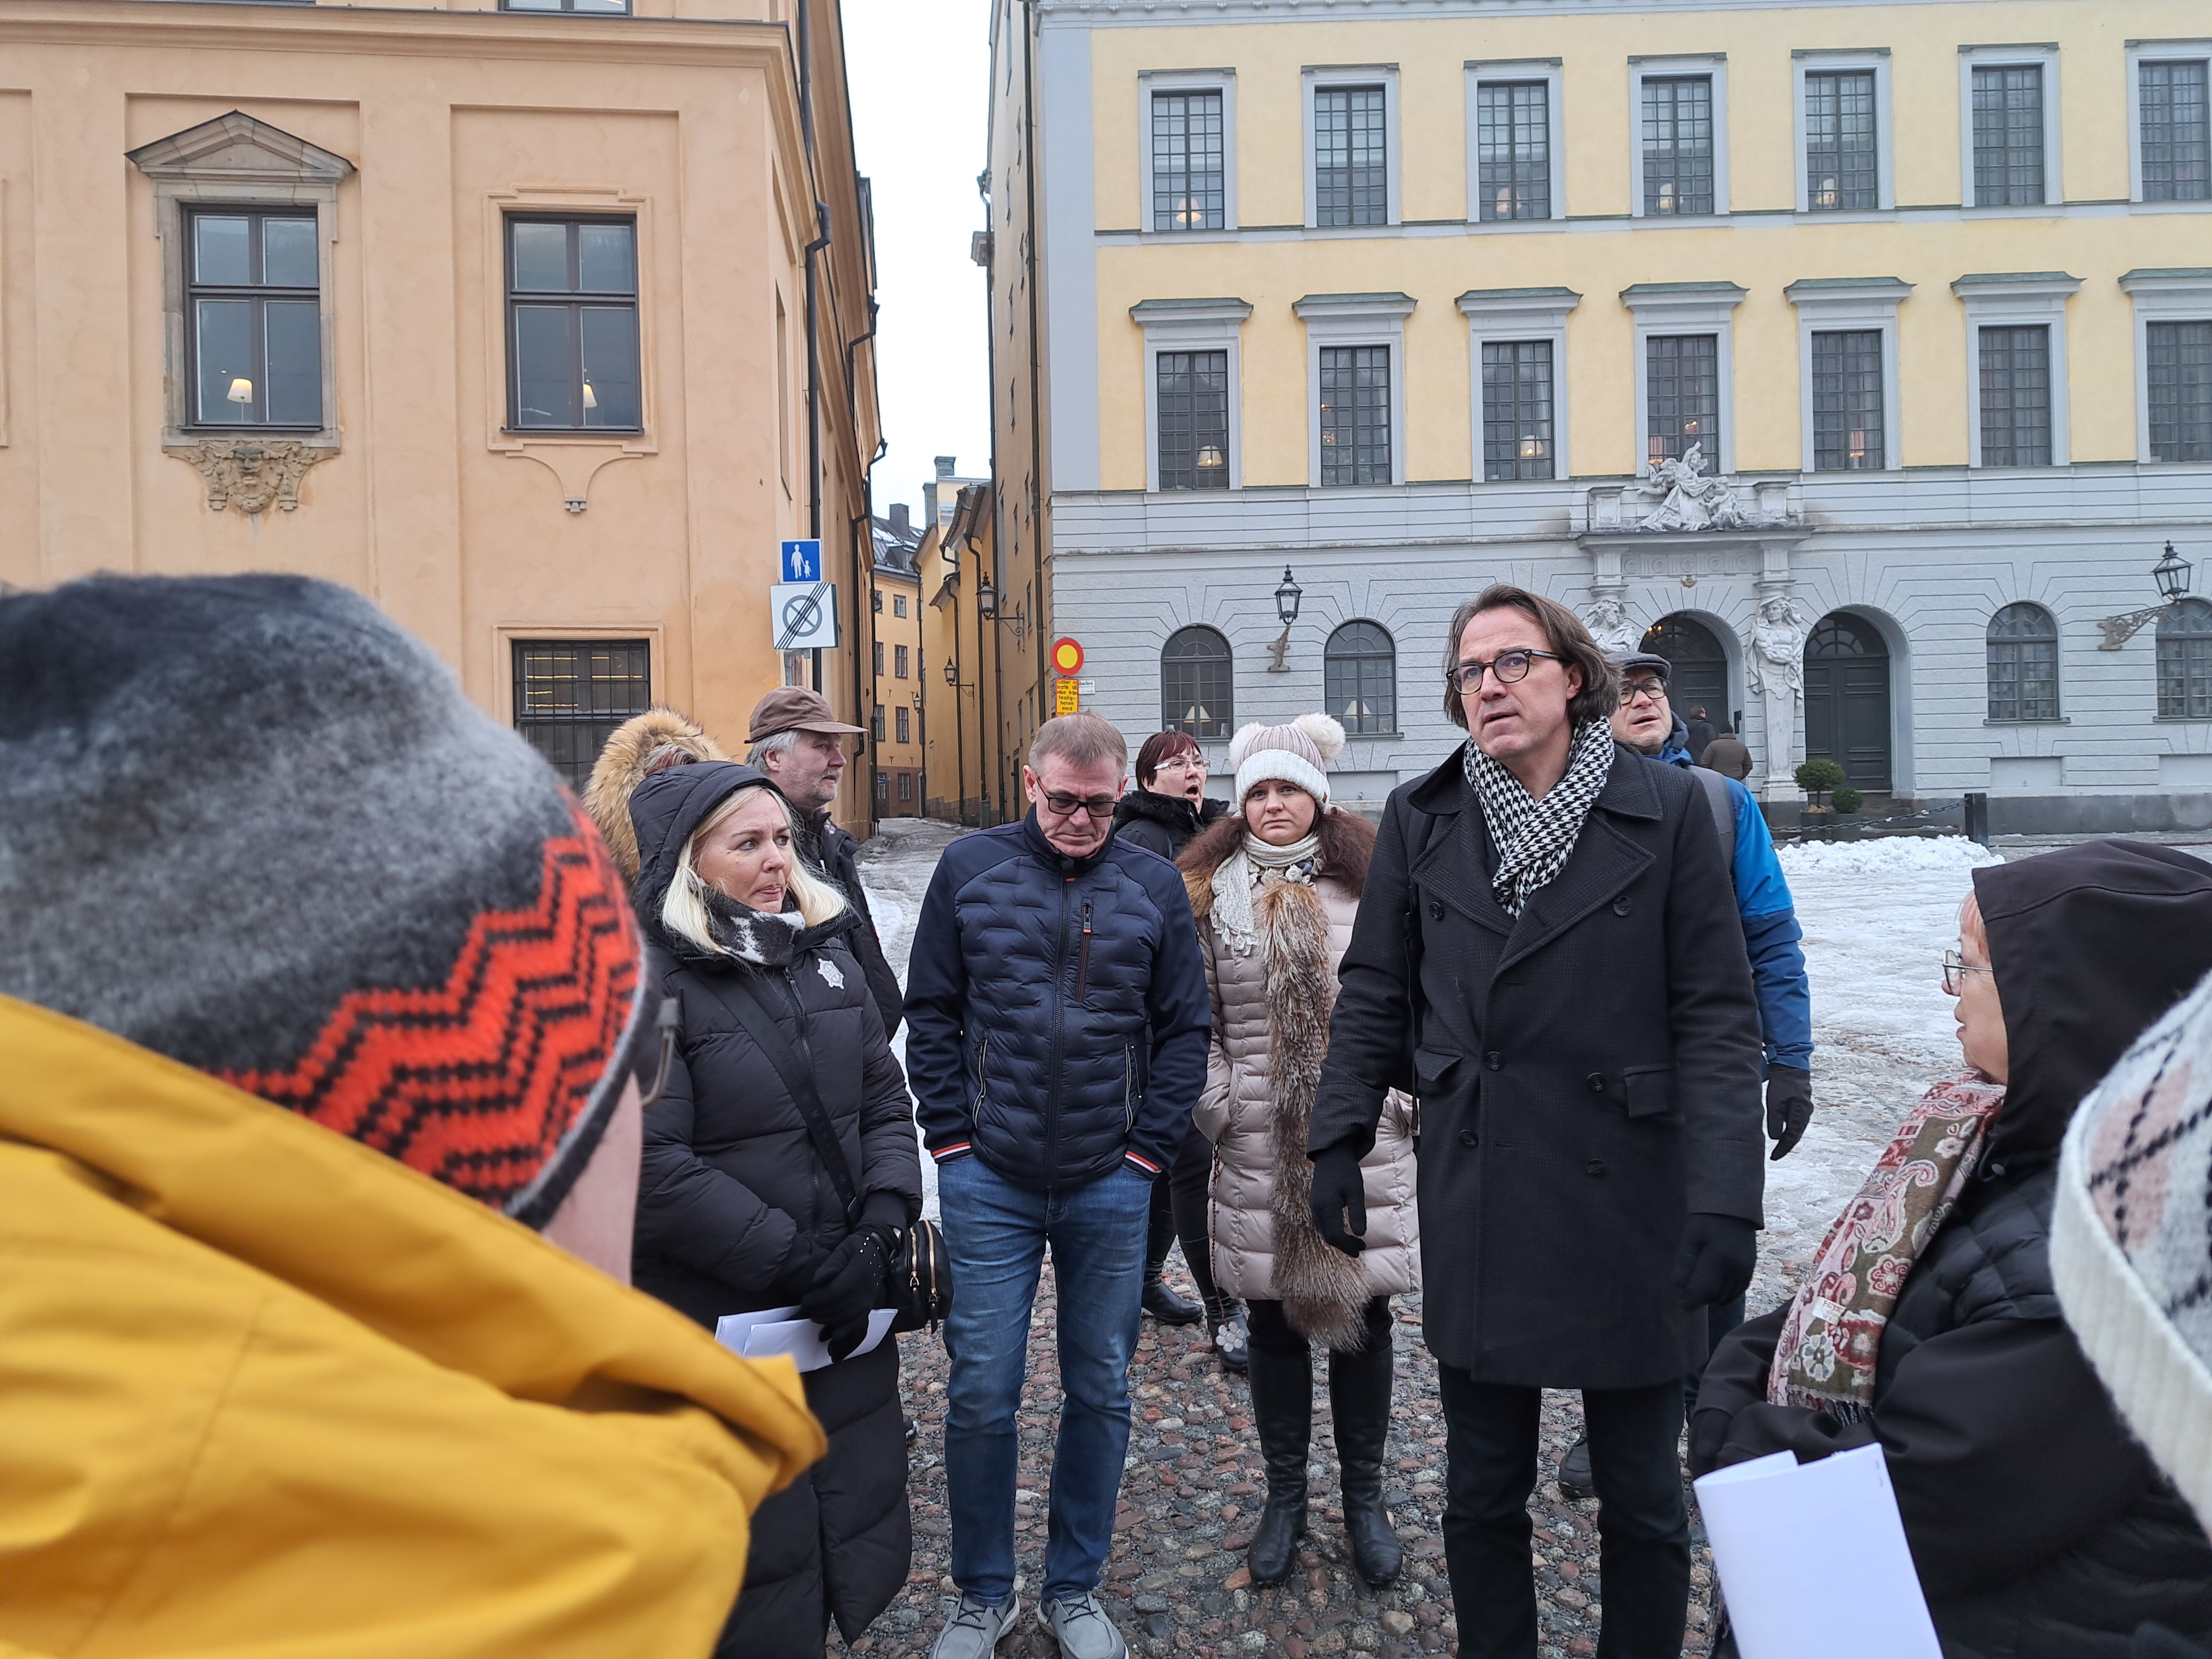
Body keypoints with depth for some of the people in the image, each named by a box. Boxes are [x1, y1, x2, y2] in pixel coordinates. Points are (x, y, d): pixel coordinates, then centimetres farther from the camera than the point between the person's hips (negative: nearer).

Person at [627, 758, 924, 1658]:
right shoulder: (646, 978, -14)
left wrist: (882, 1228, -7)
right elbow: (654, 1170, -21)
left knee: (859, 1541, 20)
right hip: (721, 1335, -6)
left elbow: (885, 1099, 9)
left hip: (846, 1313, 6)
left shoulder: (823, 949, 6)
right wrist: (802, 1266, -18)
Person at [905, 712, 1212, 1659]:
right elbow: (931, 1012, 2)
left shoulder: (1153, 886, 1)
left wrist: (1149, 1147, -3)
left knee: (1100, 1392, 12)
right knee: (981, 1393, 6)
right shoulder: (969, 869, -1)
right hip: (989, 1181, -1)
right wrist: (953, 1135, -4)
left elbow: (1185, 1028, 4)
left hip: (1111, 1187, 1)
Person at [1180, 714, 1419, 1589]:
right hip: (1259, 1146, 0)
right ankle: (1285, 1497, 30)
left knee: (1364, 1316, 10)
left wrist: (1409, 1091, 0)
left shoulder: (1371, 884, 3)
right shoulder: (1208, 891, 2)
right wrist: (1214, 1101, -4)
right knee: (1274, 1319, 11)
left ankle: (1364, 1498, 29)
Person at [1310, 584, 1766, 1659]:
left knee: (1642, 1503, 16)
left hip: (1628, 1203, -1)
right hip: (1475, 1214, 2)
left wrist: (1725, 1200, -13)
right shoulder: (1421, 821, 2)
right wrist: (1338, 1142, 1)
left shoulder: (1666, 812, -4)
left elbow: (1716, 1017, -6)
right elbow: (1373, 993, 7)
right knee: (1482, 1496, 16)